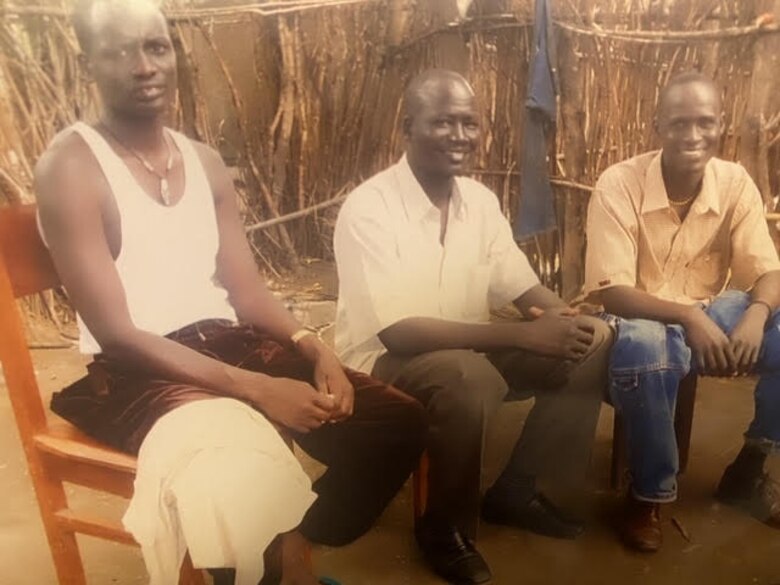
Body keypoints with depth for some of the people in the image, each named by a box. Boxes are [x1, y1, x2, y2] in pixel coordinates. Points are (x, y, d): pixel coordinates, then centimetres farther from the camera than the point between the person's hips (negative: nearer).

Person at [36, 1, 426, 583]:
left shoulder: (205, 161, 11)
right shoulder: (70, 165, -10)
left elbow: (247, 289, 8)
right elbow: (115, 331, -16)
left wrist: (314, 348, -11)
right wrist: (256, 388, -24)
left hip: (230, 345, 7)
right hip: (138, 373, -6)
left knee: (397, 419, -4)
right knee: (243, 466, -37)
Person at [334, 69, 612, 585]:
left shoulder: (480, 199, 0)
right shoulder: (369, 209, -21)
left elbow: (521, 287, 5)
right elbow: (397, 331, -28)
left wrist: (568, 319, -19)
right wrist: (522, 334, -31)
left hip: (470, 349, 7)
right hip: (387, 362, -7)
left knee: (592, 342, -4)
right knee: (469, 376, -38)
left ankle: (517, 488, 9)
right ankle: (445, 528, -9)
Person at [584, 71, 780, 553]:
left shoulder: (736, 183, -4)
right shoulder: (619, 184, -17)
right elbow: (610, 291, -21)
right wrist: (689, 318, -35)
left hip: (711, 313, 5)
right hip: (641, 319, -5)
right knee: (644, 352, -38)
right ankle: (650, 494, -12)